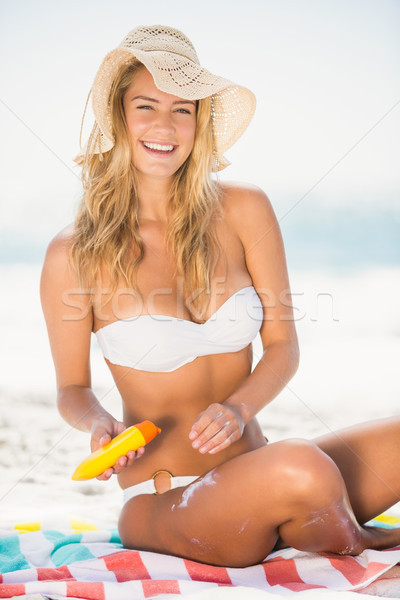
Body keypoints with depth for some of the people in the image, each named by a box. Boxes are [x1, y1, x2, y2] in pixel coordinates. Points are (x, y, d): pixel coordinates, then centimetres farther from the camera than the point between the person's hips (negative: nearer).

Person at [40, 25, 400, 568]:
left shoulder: (244, 211, 1)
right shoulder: (75, 255, -6)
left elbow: (283, 346, 3)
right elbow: (72, 388, 7)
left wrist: (238, 409, -16)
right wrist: (100, 426, -16)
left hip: (258, 475, 3)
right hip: (161, 504, -3)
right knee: (299, 467, -33)